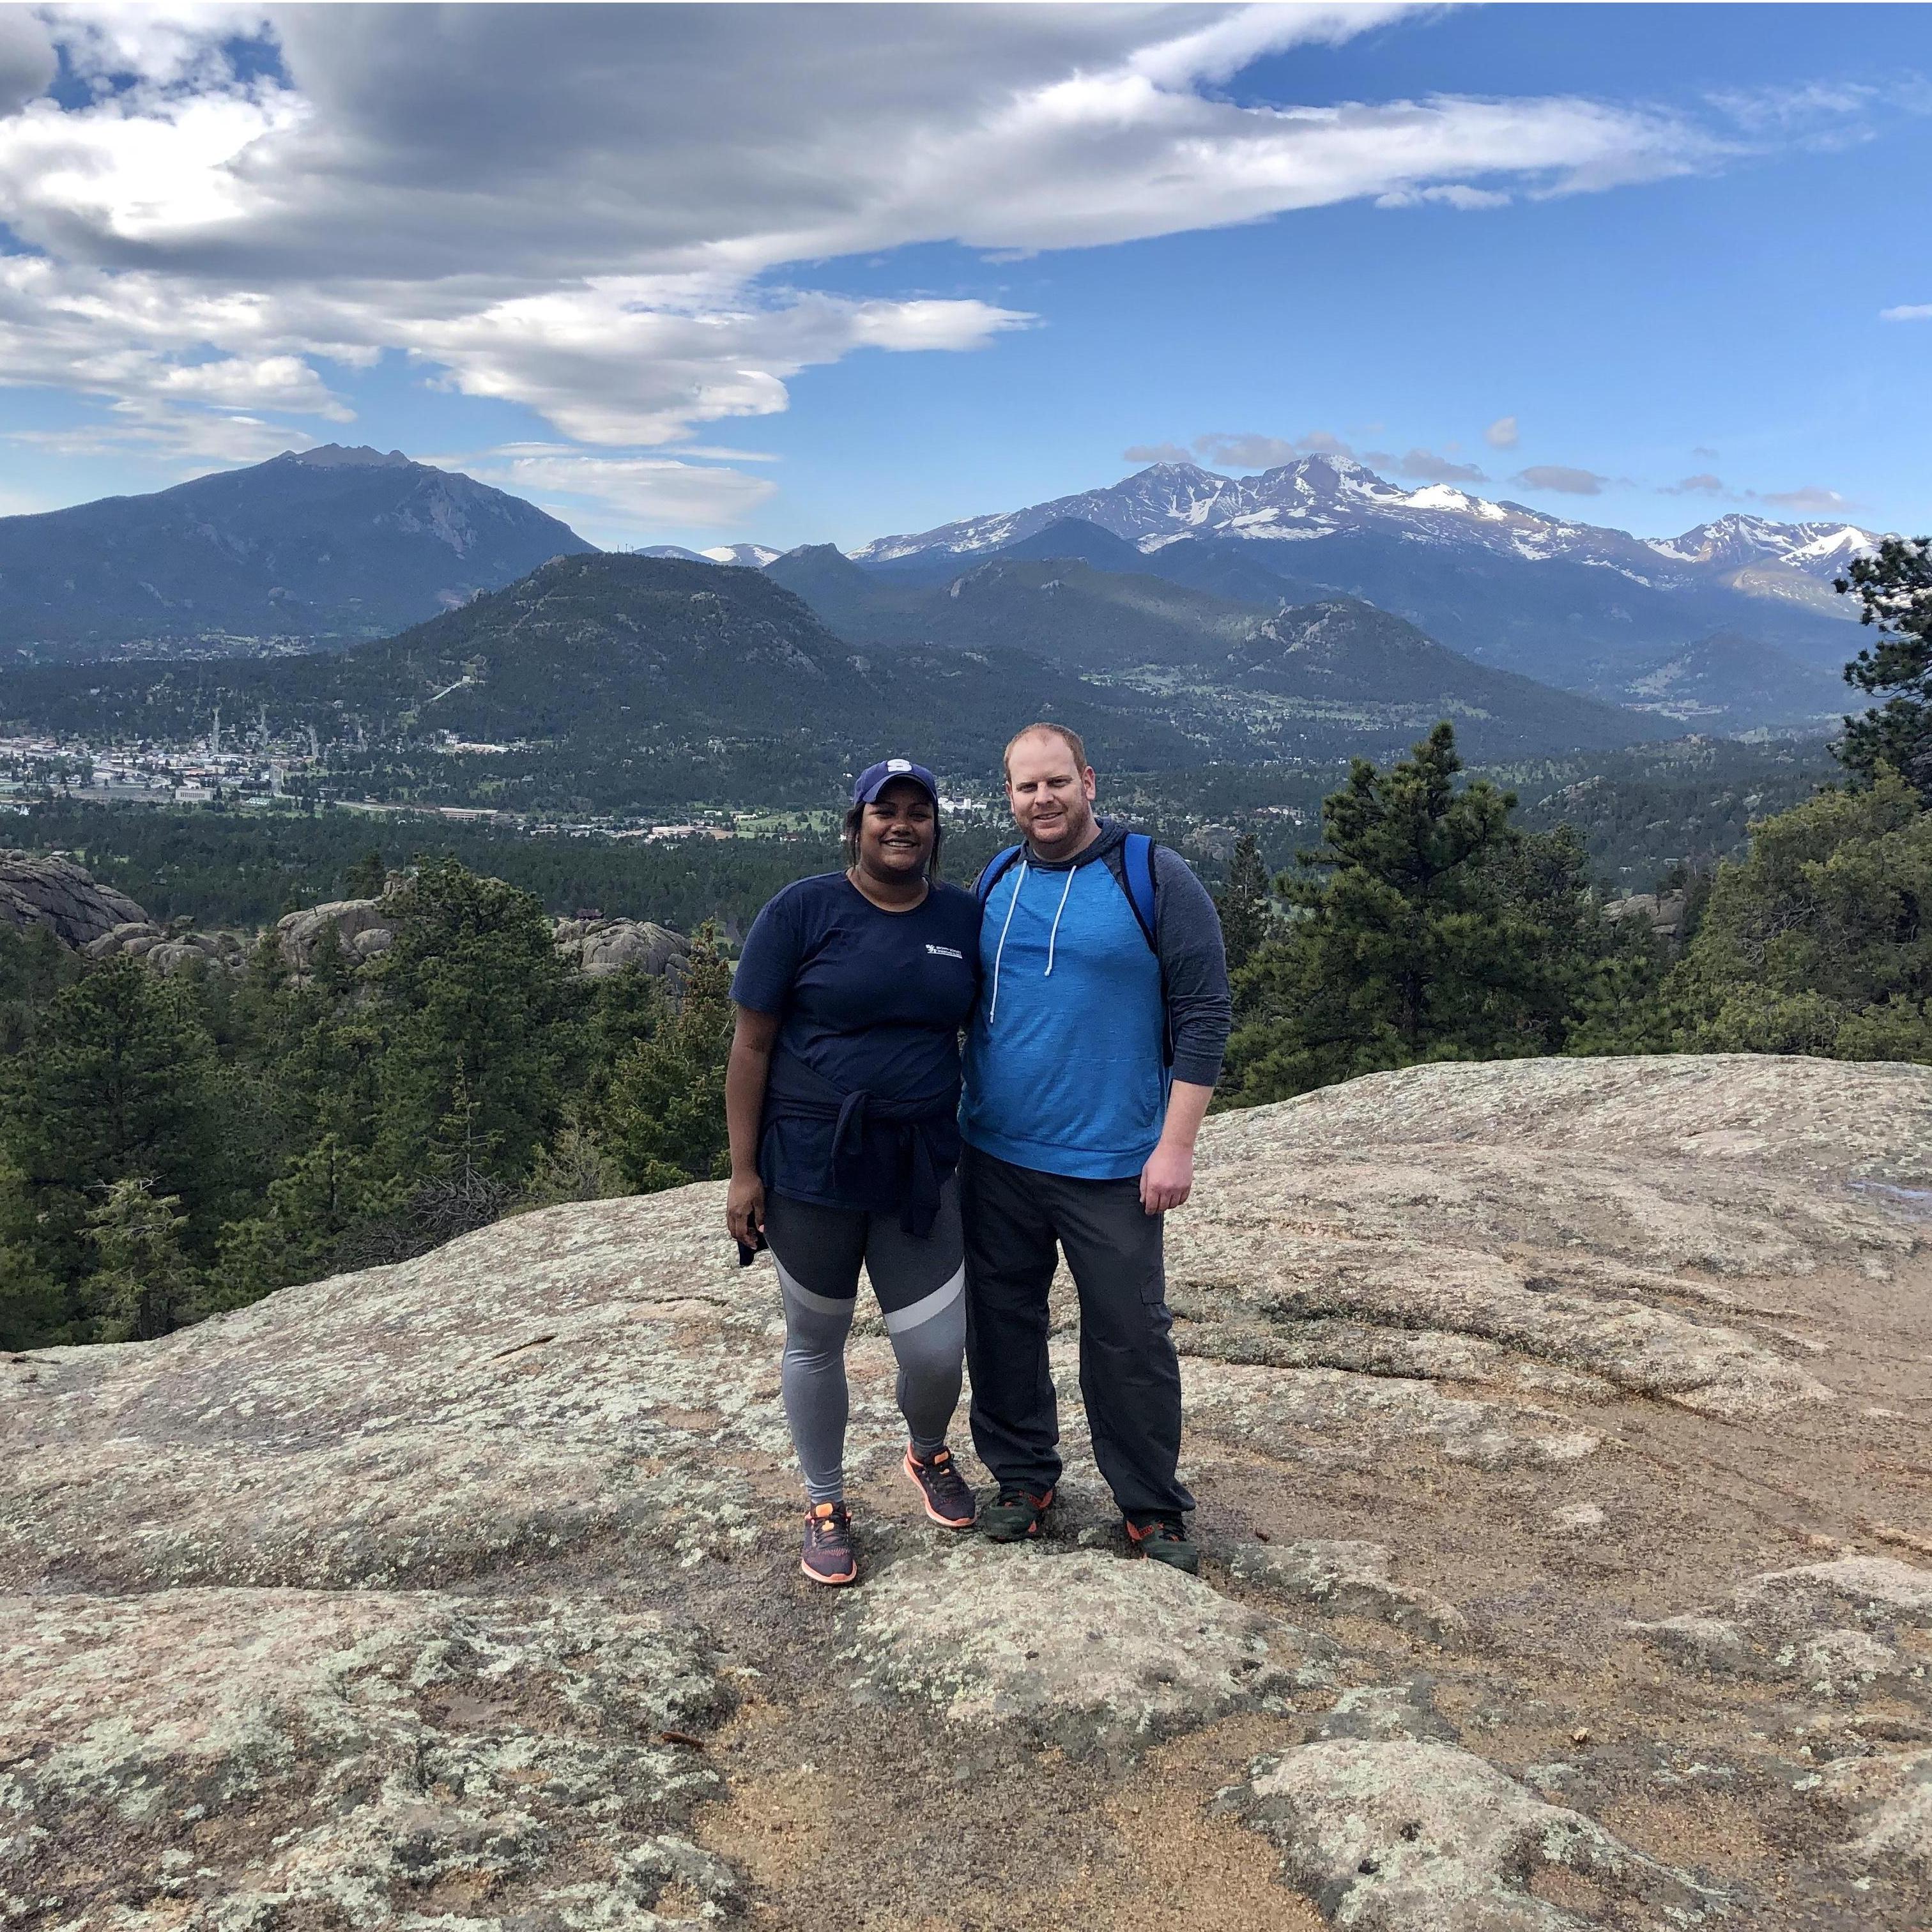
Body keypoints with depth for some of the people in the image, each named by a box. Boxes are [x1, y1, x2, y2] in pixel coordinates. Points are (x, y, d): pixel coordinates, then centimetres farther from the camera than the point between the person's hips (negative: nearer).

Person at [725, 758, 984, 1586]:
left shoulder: (965, 918, 2)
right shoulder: (802, 911, -9)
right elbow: (751, 1045, -7)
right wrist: (743, 1171, -9)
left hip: (921, 1167, 3)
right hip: (811, 1167, -2)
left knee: (937, 1347, 4)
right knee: (816, 1342, 12)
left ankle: (929, 1455, 38)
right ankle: (825, 1505, 33)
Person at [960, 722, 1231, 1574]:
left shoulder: (1156, 880, -7)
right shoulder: (995, 882, 8)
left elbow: (1203, 1015, -8)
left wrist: (1176, 1145, -13)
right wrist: (948, 1118, 9)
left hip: (1111, 1167, -4)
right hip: (995, 1157, 5)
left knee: (1129, 1340, 4)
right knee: (1001, 1325, 13)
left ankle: (1154, 1510, 20)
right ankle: (1023, 1477, 32)